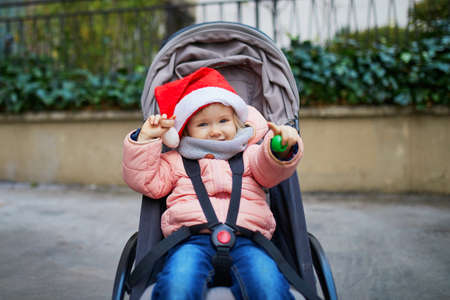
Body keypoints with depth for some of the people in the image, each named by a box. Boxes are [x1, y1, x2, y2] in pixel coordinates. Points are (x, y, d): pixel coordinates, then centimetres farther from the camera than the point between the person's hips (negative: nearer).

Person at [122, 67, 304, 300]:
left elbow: (270, 171, 7)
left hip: (246, 238, 1)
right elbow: (145, 181, 20)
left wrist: (283, 149, -16)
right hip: (192, 238, 0)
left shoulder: (249, 155, 27)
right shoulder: (175, 161, 28)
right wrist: (145, 140, 12)